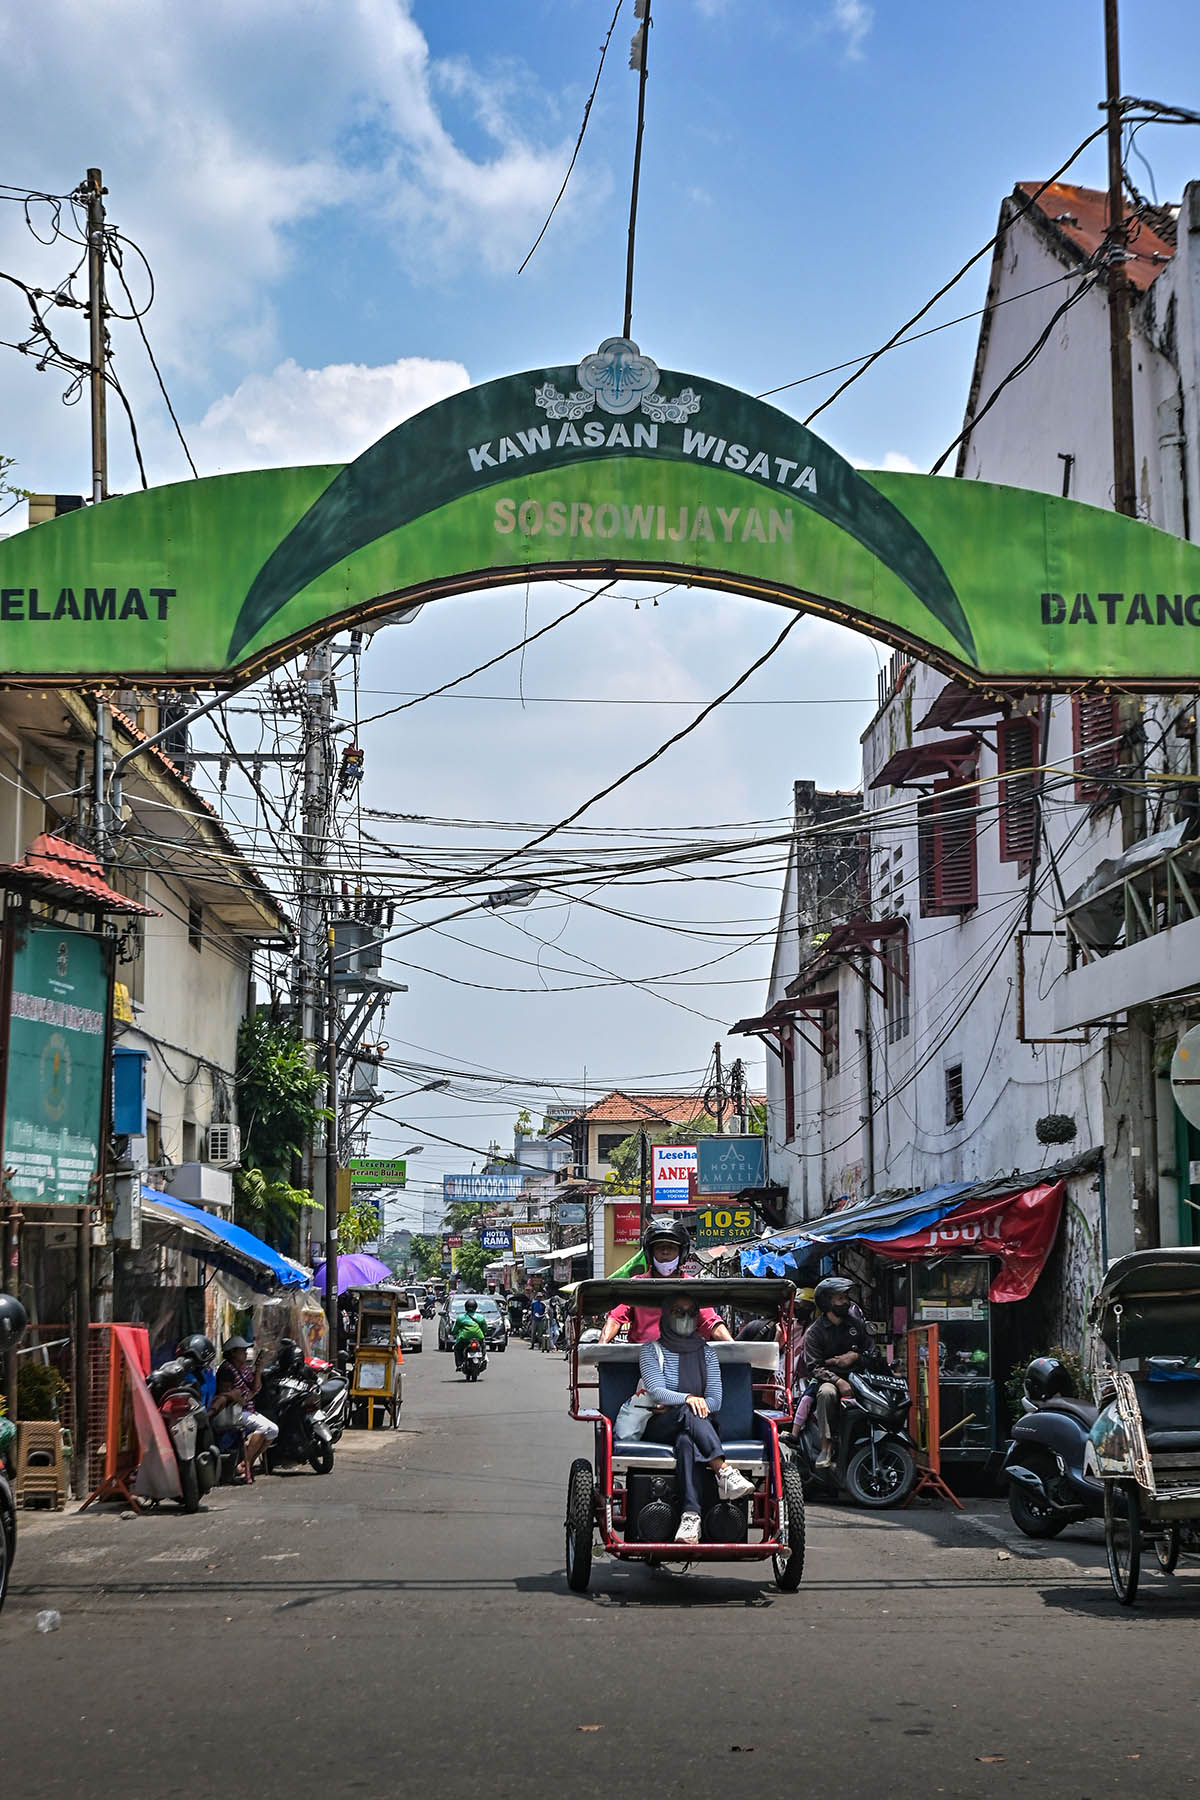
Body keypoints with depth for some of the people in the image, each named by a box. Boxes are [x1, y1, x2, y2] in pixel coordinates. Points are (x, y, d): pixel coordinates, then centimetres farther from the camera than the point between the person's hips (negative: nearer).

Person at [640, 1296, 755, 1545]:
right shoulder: (652, 1350, 8)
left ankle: (691, 1515, -54)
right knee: (688, 1412, -36)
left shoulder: (706, 1352, 16)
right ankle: (724, 1471, -52)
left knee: (685, 1441, -37)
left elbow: (715, 1400, 6)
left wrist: (672, 1406, -8)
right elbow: (656, 1392, -8)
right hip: (659, 1429, -1)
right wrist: (686, 1400, -29)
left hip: (699, 1427, 1)